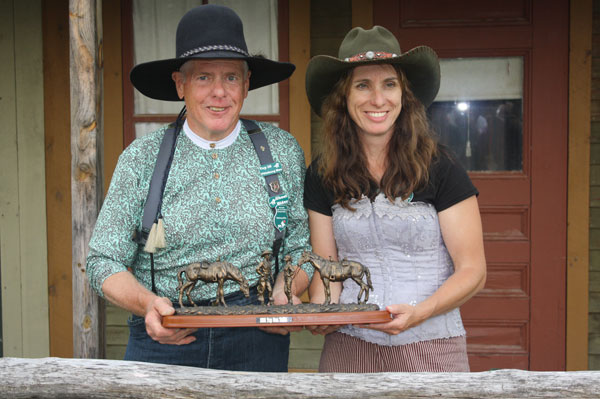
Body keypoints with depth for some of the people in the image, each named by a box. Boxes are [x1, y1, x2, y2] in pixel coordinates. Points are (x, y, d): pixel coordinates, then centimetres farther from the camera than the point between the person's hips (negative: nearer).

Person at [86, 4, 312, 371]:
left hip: (257, 339, 1)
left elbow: (301, 246, 7)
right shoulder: (141, 159, -1)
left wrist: (285, 293, -13)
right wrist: (147, 303, -19)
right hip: (162, 341, 0)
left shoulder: (282, 149, 2)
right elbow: (105, 262, -1)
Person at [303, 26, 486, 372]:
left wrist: (419, 312, -21)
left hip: (429, 347, -2)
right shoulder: (323, 176, 3)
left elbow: (473, 270, -6)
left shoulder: (439, 169, -6)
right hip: (348, 346, 2)